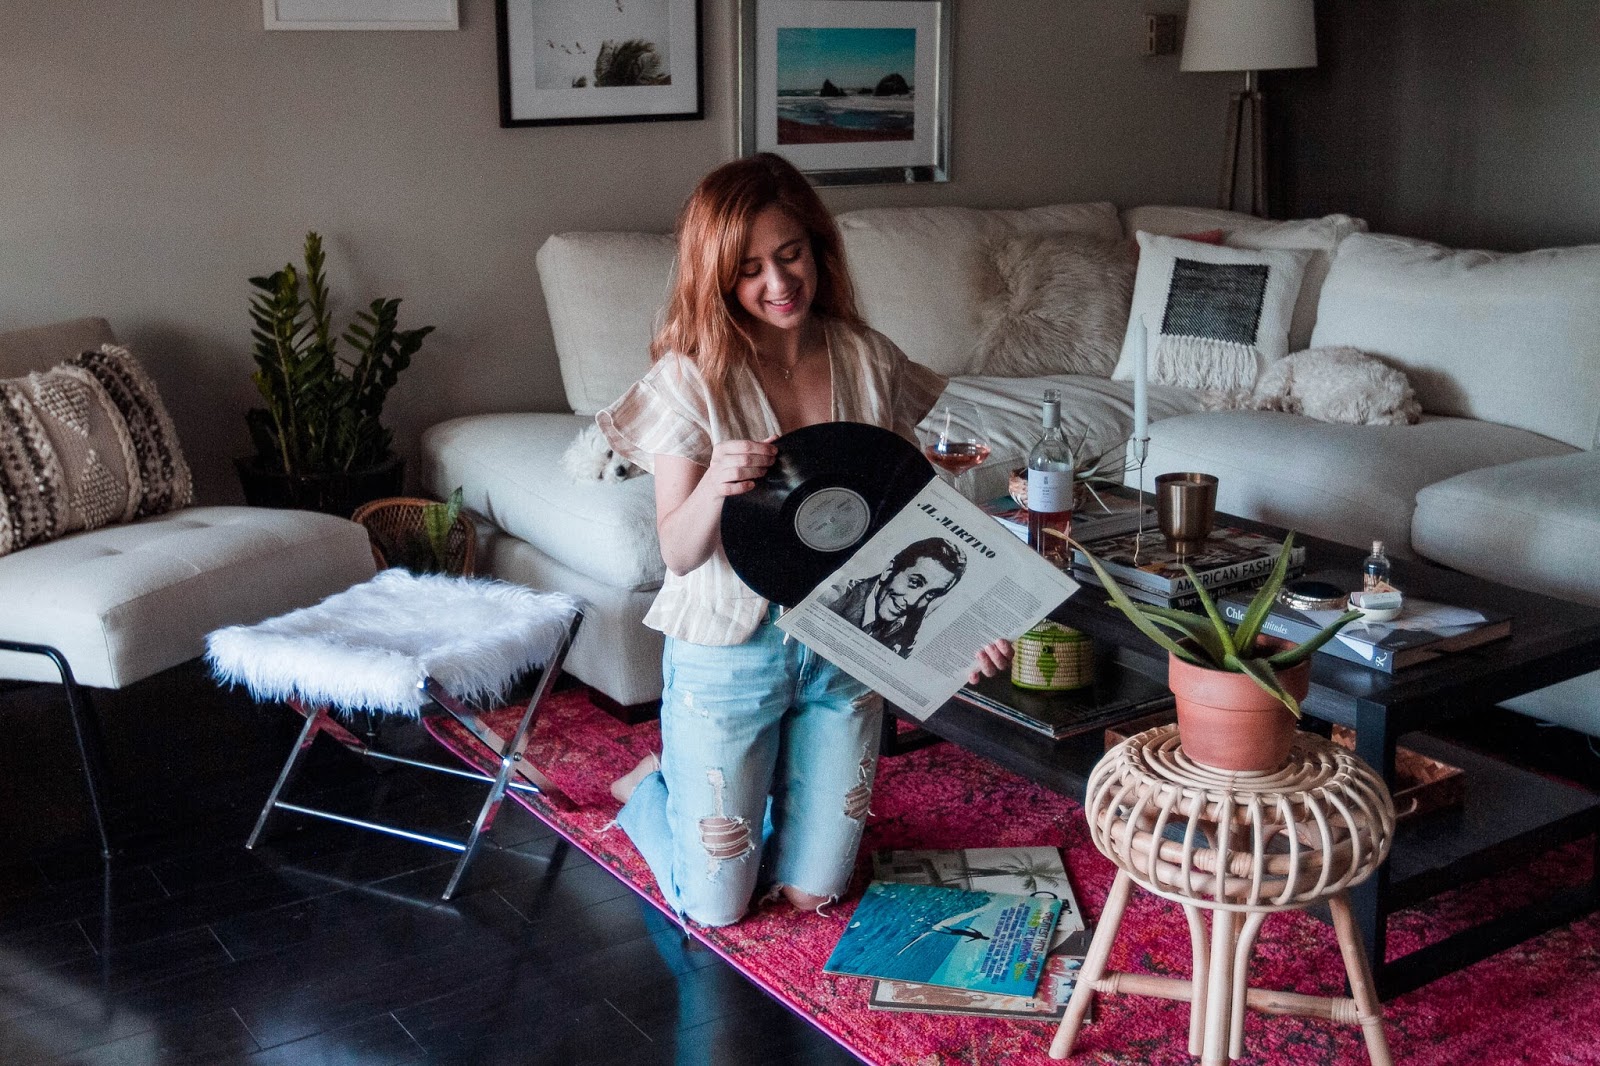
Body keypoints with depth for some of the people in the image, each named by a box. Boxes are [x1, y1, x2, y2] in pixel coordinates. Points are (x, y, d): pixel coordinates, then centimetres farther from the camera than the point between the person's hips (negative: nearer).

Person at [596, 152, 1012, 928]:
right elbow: (676, 552, -13)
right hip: (728, 651, -3)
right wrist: (716, 485, -34)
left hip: (844, 647, 3)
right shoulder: (692, 377, -13)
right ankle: (652, 788, 36)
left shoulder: (867, 362, -3)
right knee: (716, 906, 7)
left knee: (811, 892, 12)